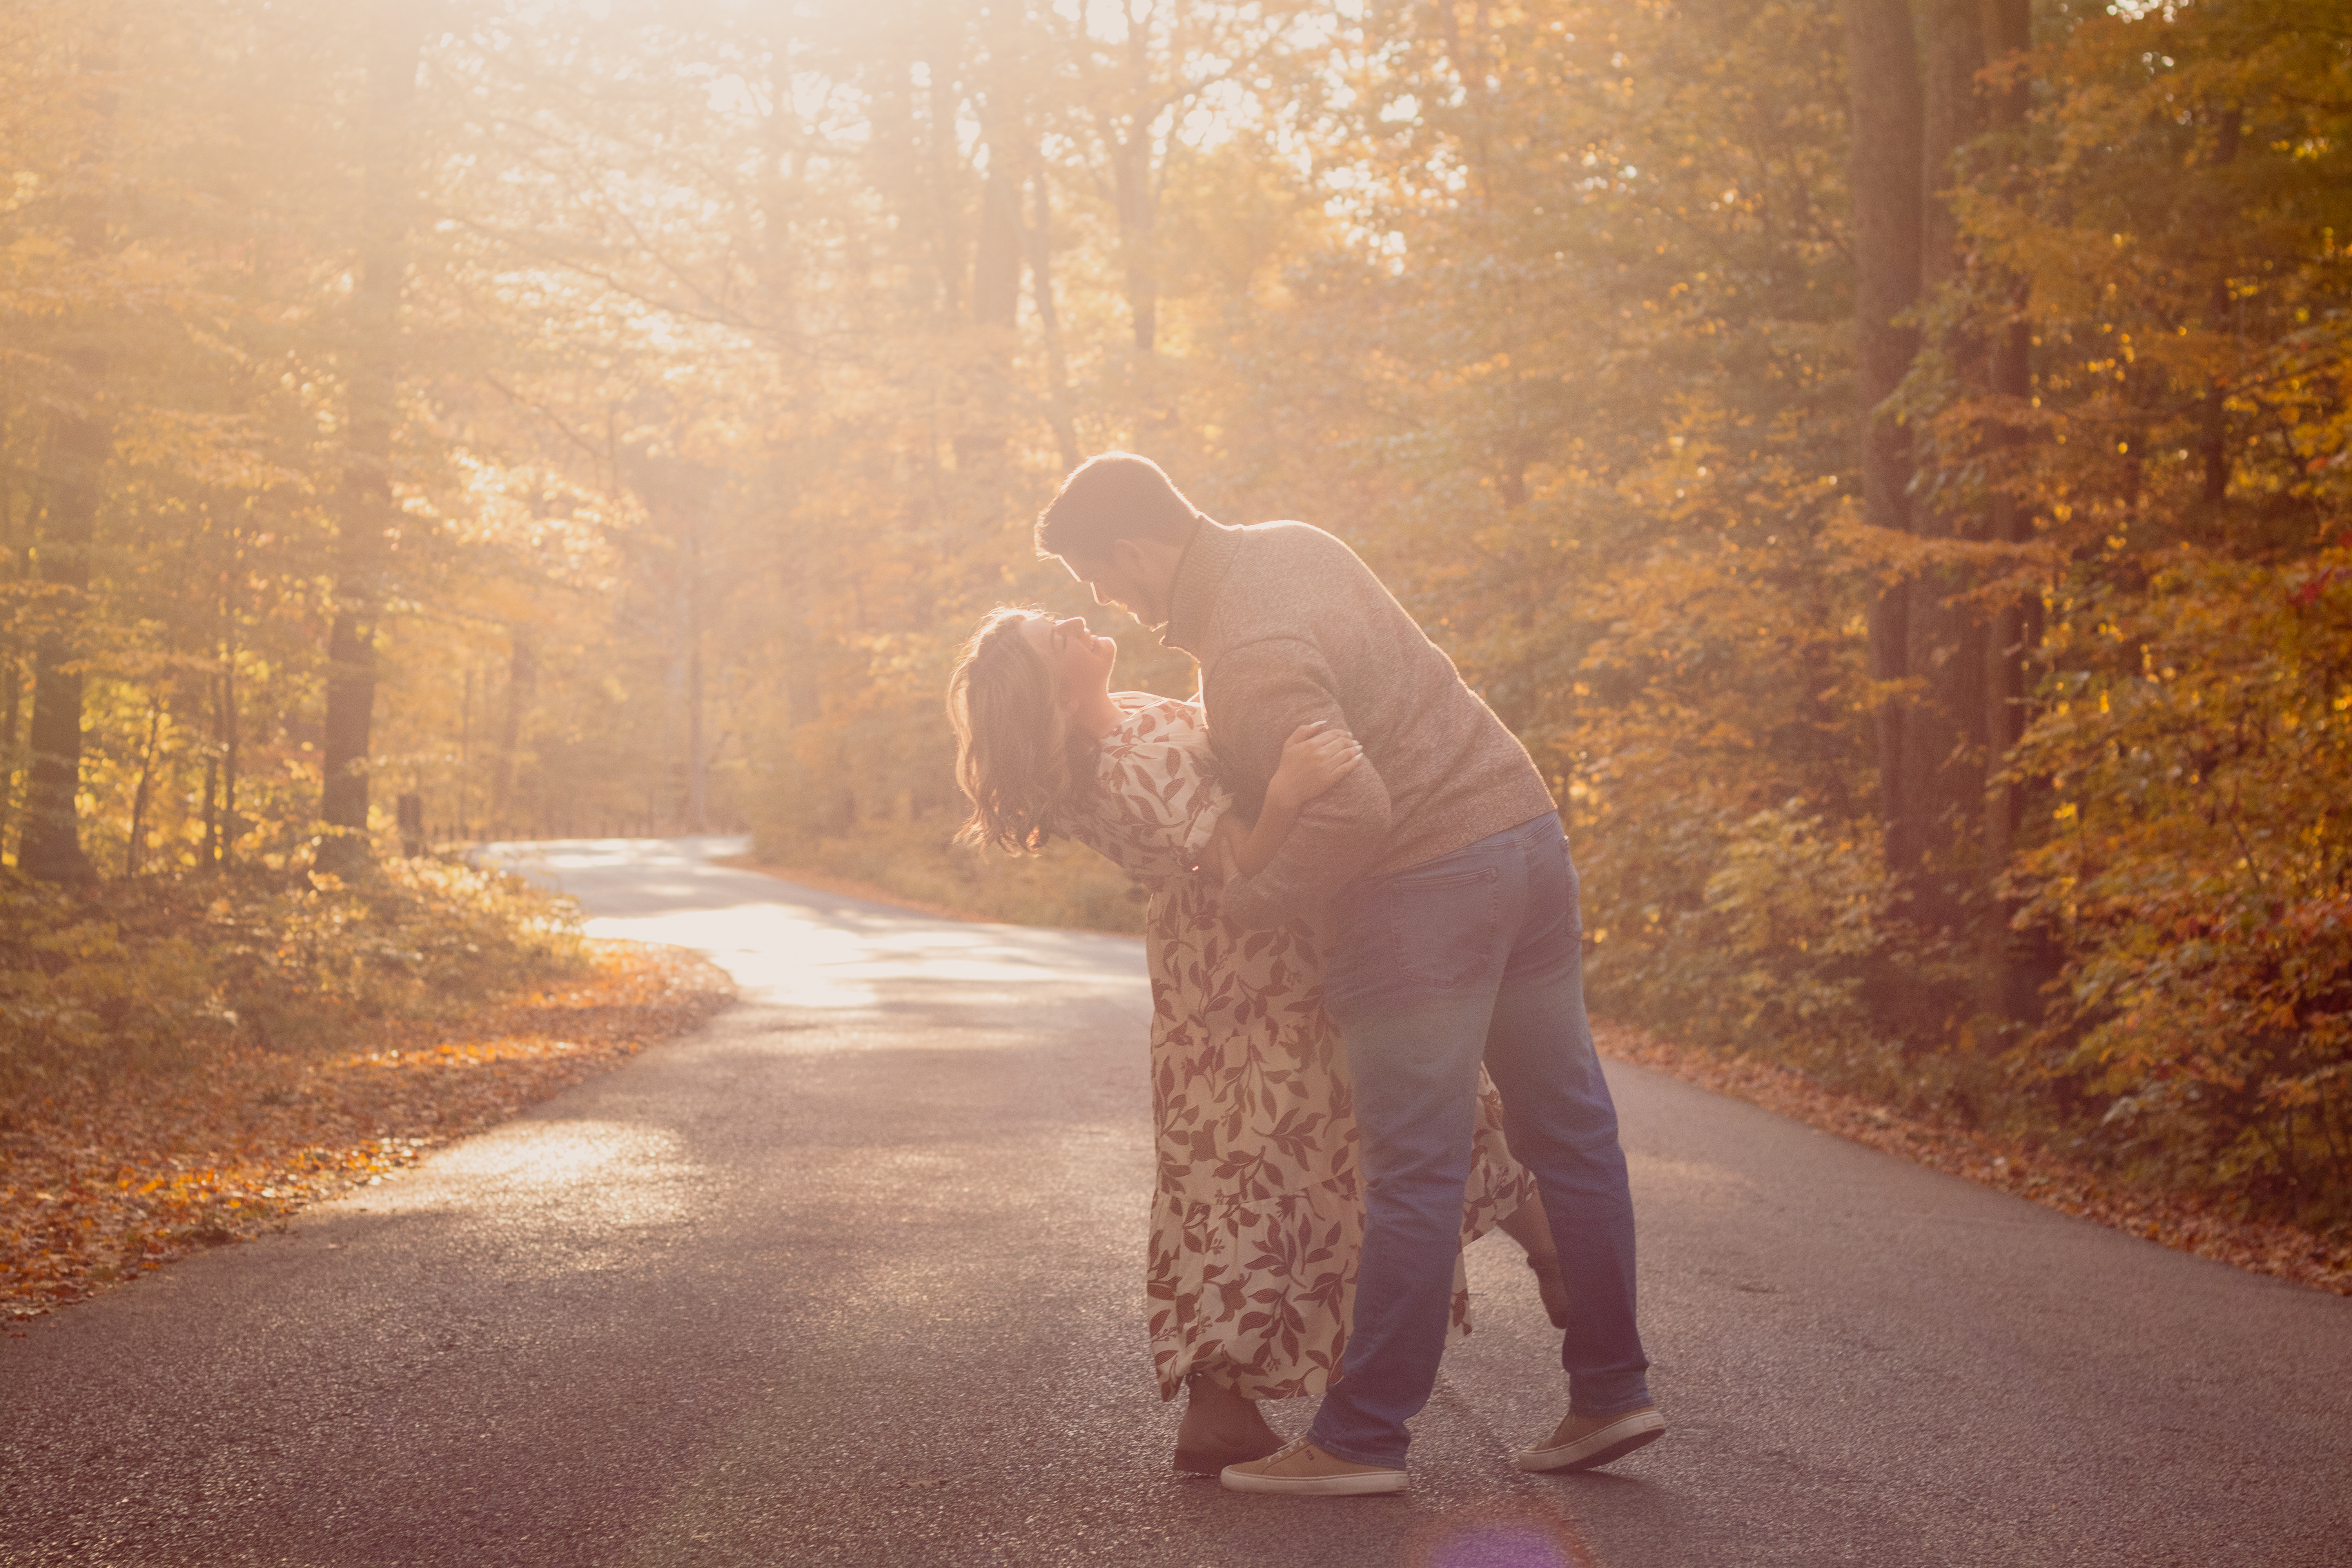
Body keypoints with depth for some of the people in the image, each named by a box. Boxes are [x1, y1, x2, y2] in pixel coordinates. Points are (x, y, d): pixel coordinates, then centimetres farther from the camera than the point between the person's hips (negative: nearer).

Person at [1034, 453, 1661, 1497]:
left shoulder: (1252, 652, -20)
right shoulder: (1289, 545, 9)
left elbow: (1353, 808, -28)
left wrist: (1250, 903, -14)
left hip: (1427, 882, -10)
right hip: (1524, 828, 10)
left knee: (1414, 1171, -4)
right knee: (1568, 1132, 12)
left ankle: (1362, 1439, 4)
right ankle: (1612, 1392, 21)